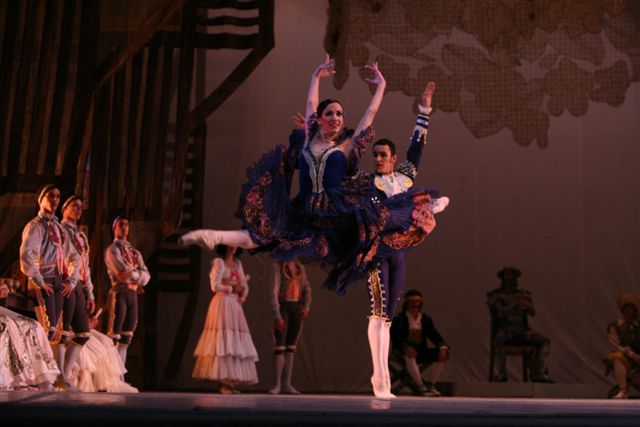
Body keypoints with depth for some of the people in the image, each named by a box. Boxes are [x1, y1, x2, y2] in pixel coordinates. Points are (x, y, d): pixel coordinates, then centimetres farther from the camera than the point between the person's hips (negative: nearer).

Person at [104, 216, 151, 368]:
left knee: (126, 339, 8)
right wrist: (138, 274, 1)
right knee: (113, 337, -9)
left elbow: (146, 275, 11)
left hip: (133, 294, 7)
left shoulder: (135, 252, 21)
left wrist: (132, 274, -6)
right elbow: (123, 273, -14)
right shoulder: (112, 249, -1)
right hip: (120, 293, -7)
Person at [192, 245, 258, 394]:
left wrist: (243, 296, -2)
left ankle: (232, 381, 2)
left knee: (236, 344, 1)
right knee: (223, 342, -11)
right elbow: (215, 286, -14)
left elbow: (245, 286, 17)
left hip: (235, 306, 7)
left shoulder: (238, 263, 17)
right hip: (222, 304, -7)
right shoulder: (218, 262, -4)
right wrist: (231, 288, -3)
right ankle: (224, 383, -11)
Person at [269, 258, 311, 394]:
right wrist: (276, 315, -17)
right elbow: (274, 290, -11)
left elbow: (307, 290, 12)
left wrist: (307, 307, -6)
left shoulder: (300, 267, 12)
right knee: (279, 347, -7)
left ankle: (287, 384, 8)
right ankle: (277, 384, -3)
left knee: (291, 348, 5)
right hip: (283, 306, -5)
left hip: (297, 307, 5)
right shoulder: (278, 266, -5)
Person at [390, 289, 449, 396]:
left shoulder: (426, 319, 10)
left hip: (420, 351, 5)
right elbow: (395, 337, -15)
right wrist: (406, 348, -34)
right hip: (403, 351, -5)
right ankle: (421, 387, -38)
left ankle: (431, 385, -13)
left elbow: (436, 336, 4)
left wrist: (443, 348, -18)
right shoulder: (399, 319, -3)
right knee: (409, 356, -40)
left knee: (441, 355, -17)